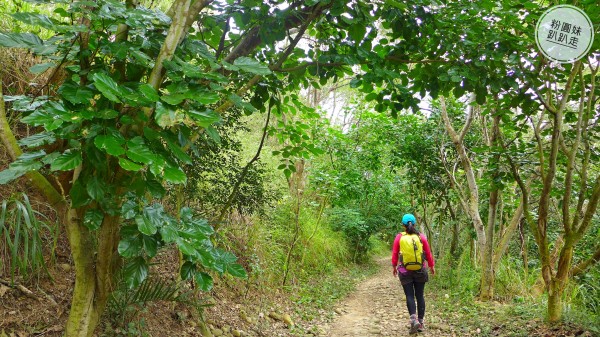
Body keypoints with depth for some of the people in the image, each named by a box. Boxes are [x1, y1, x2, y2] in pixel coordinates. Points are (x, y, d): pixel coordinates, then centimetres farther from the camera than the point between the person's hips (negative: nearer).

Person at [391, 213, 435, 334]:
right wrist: (432, 266, 18)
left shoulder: (399, 237, -5)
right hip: (420, 270, 1)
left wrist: (394, 267, 15)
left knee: (409, 296, 3)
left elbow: (394, 254, 0)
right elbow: (428, 254, 4)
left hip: (405, 271, -1)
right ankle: (421, 322, 15)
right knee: (420, 296, 10)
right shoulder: (421, 237, -2)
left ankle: (413, 318, -17)